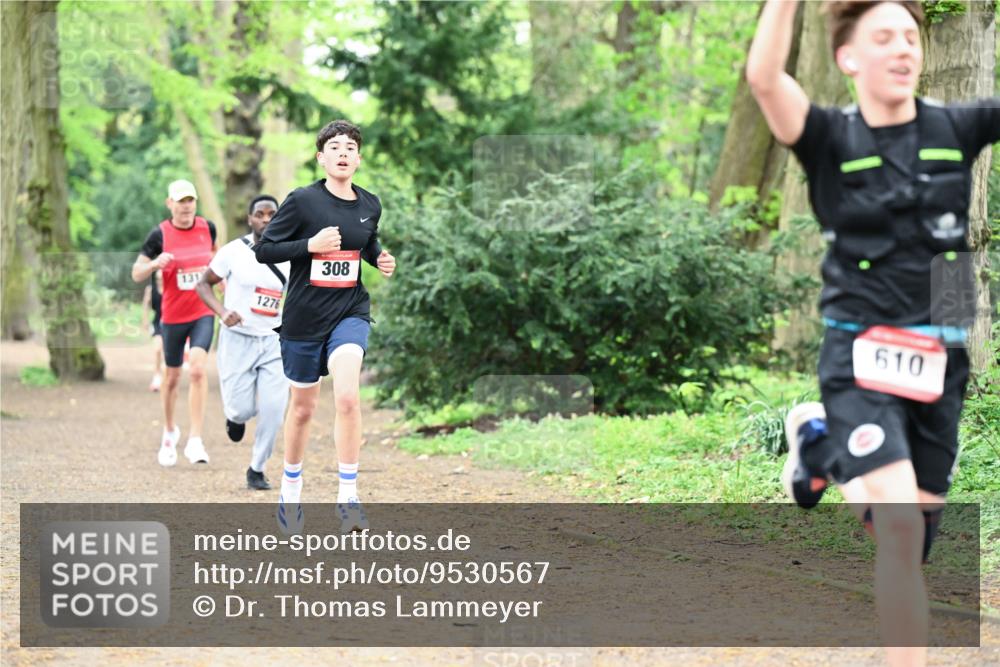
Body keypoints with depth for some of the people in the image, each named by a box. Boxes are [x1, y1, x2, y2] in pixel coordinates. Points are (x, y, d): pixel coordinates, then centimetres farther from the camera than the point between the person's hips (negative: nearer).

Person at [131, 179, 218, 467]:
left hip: (203, 312, 0)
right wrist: (155, 263, -24)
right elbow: (136, 273, -6)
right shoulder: (160, 234, -8)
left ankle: (195, 440, -18)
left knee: (198, 369, -19)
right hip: (173, 316, 0)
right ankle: (169, 431, 36)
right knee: (172, 377, 11)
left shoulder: (207, 227, 1)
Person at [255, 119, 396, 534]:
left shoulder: (369, 205, 4)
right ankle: (290, 491, 34)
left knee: (347, 397, -22)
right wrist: (311, 244, -21)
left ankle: (348, 496, -15)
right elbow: (263, 250, -10)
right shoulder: (303, 200, -10)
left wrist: (381, 259, 3)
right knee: (303, 407, 12)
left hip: (350, 313, 2)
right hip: (304, 317, -1)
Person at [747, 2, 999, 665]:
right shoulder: (832, 139, -6)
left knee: (915, 542, 13)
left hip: (941, 359, 4)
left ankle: (820, 440, 39)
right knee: (900, 530, -20)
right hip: (862, 357, -4)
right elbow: (764, 77, -23)